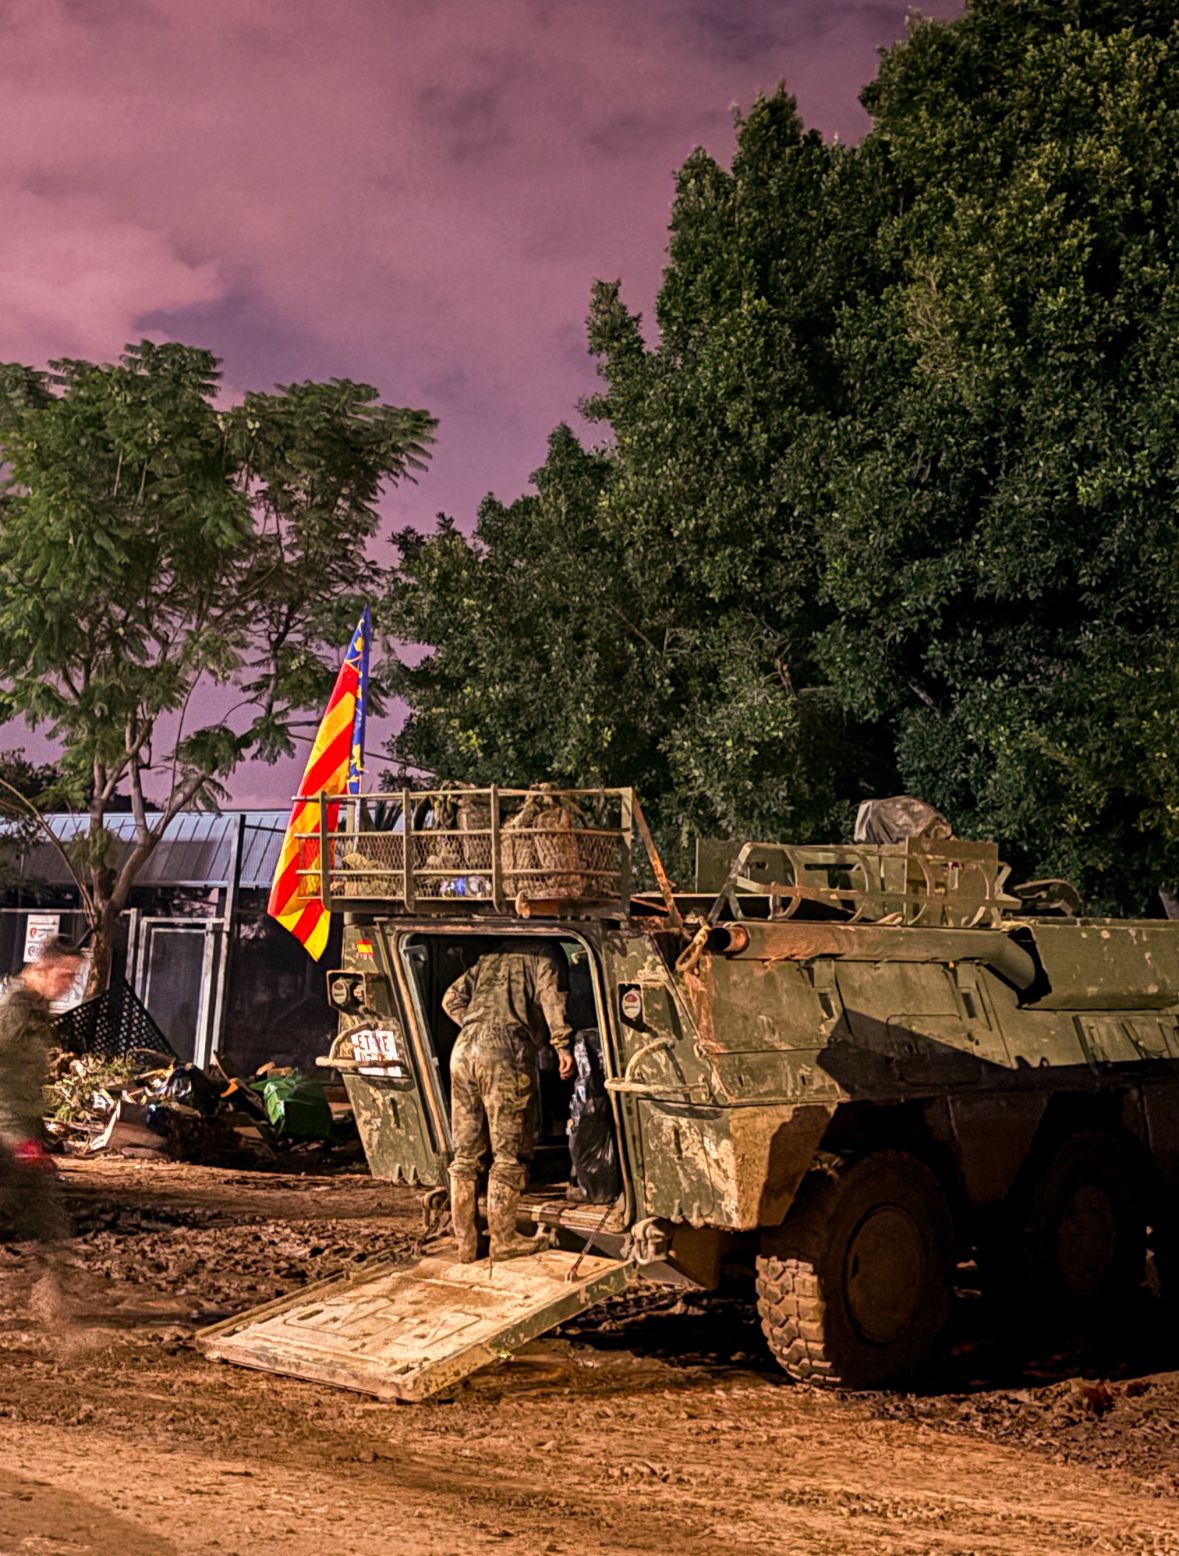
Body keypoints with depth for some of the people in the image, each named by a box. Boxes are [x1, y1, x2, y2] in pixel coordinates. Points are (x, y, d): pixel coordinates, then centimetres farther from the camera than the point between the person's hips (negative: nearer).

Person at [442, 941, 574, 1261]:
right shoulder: (541, 956, 14)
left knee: (466, 1153, 12)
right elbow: (550, 994, -5)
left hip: (464, 1050, 6)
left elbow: (452, 999, 24)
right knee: (508, 1154, 3)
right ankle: (503, 1240, 7)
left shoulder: (488, 959, 31)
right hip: (506, 1053, -6)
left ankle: (465, 1241, 17)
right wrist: (563, 1045, -6)